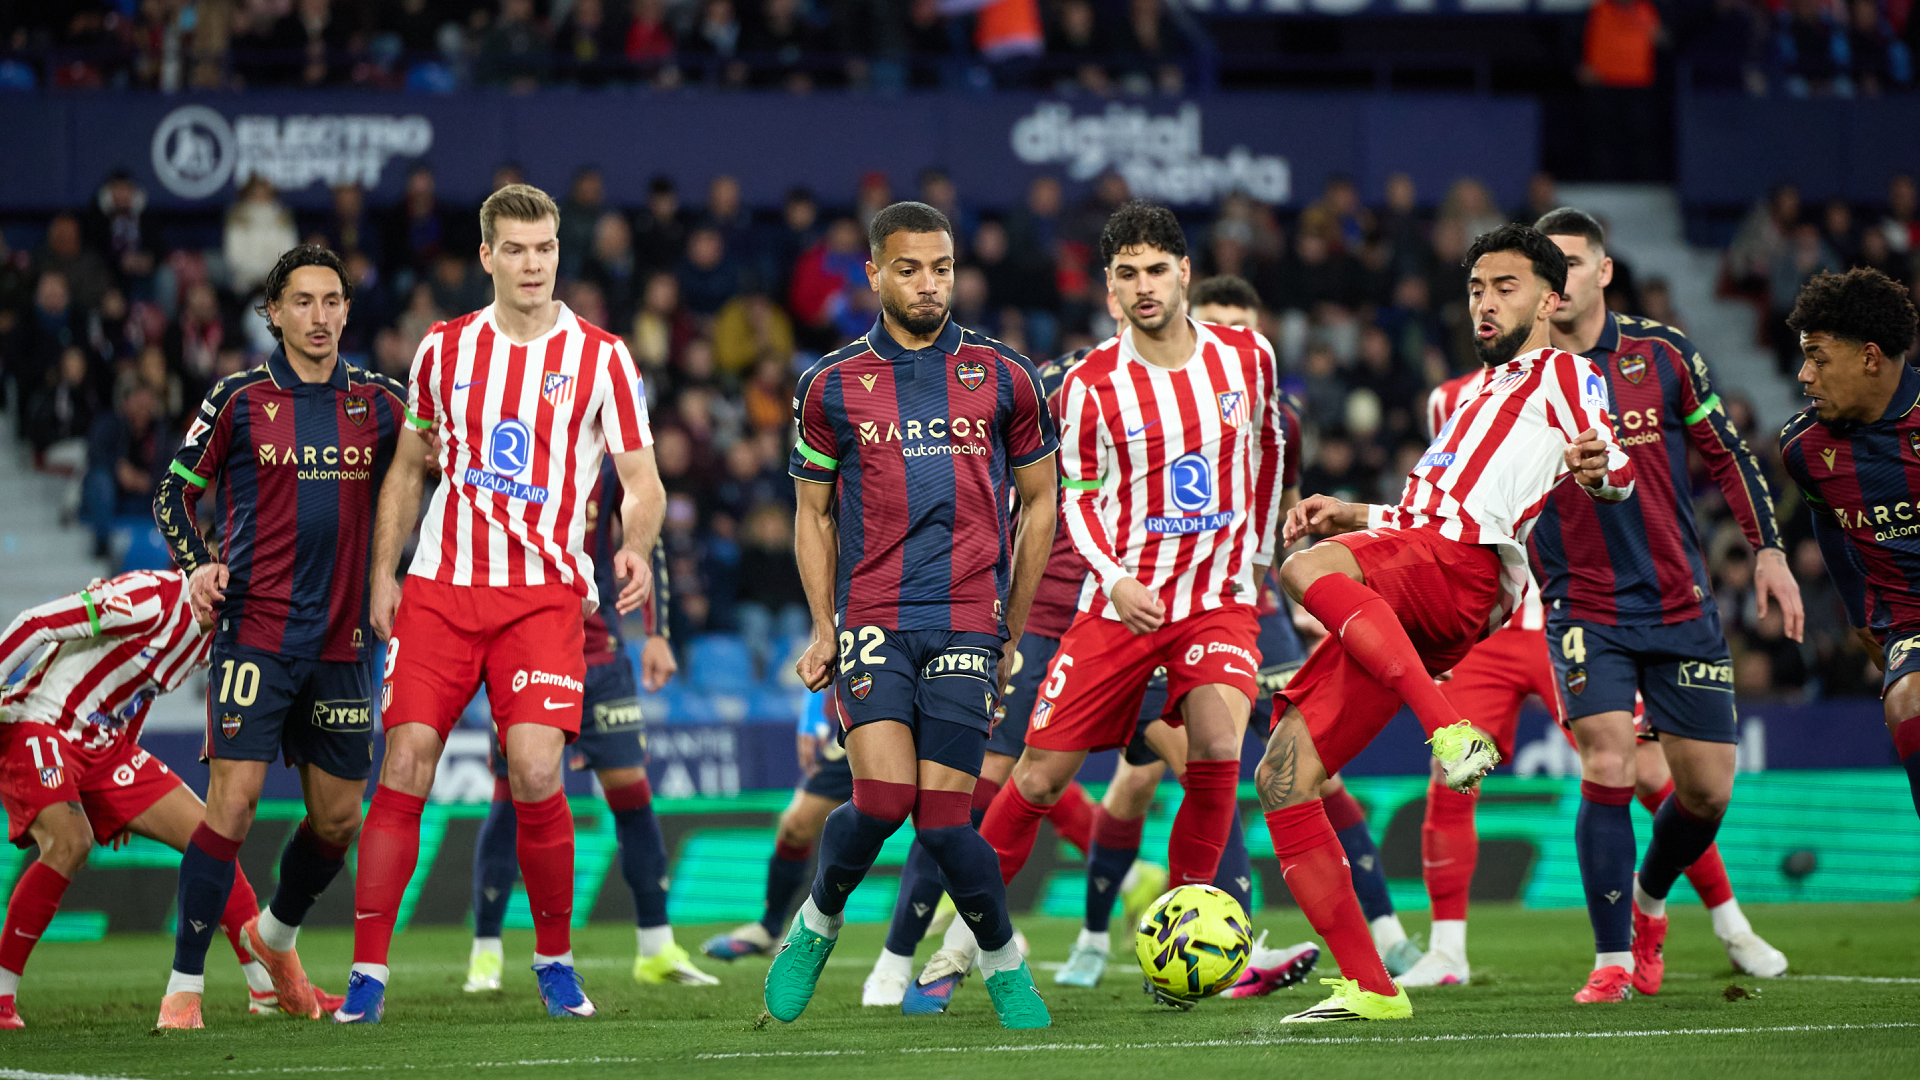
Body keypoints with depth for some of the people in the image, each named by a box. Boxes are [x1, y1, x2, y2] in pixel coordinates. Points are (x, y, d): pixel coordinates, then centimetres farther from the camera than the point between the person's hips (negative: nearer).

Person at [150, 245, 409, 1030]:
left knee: (338, 820, 9)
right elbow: (175, 492, 8)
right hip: (255, 631, -4)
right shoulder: (240, 399, 0)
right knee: (233, 802, -13)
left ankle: (277, 937, 37)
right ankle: (184, 985, -5)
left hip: (341, 639, 4)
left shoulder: (379, 401, 7)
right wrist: (196, 566, -9)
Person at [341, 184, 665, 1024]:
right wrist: (382, 573, 12)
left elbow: (642, 482, 3)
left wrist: (636, 548, -18)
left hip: (545, 595, -2)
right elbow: (408, 467, 20)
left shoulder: (599, 358, 2)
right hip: (440, 587, 2)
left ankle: (555, 959, 4)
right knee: (405, 765, -8)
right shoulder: (444, 349, 10)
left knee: (536, 772, -16)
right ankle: (368, 971, -2)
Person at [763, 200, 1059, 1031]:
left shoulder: (1002, 377, 7)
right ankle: (819, 921, 12)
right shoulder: (831, 385, 7)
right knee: (883, 798, -16)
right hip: (873, 617, 0)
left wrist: (1012, 627, 13)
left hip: (967, 622, 0)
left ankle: (1003, 961, 14)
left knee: (943, 815, -7)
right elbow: (813, 512, 15)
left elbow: (1038, 500, 15)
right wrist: (824, 628, 7)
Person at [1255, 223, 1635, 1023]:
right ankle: (1368, 988, -8)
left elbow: (1621, 481, -5)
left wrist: (1597, 472, -28)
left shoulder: (1564, 375, 12)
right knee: (1281, 778, -5)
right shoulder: (1475, 396, 38)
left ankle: (1453, 731, -45)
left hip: (1458, 569, -8)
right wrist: (1353, 516, 26)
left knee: (1306, 568, -38)